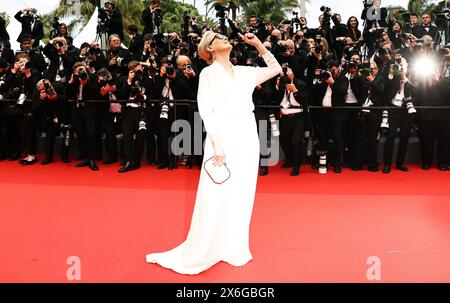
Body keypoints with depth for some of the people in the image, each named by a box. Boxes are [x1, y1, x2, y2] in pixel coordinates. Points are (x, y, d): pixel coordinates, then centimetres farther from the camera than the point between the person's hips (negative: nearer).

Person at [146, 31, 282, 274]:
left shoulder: (244, 72, 16)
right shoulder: (208, 73, 2)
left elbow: (275, 69, 23)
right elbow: (205, 111, -6)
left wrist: (258, 45, 17)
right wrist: (217, 144, -16)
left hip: (247, 137, 5)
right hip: (223, 136, -5)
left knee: (241, 195, 8)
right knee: (215, 197, -4)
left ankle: (234, 249, 18)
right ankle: (197, 253, 6)